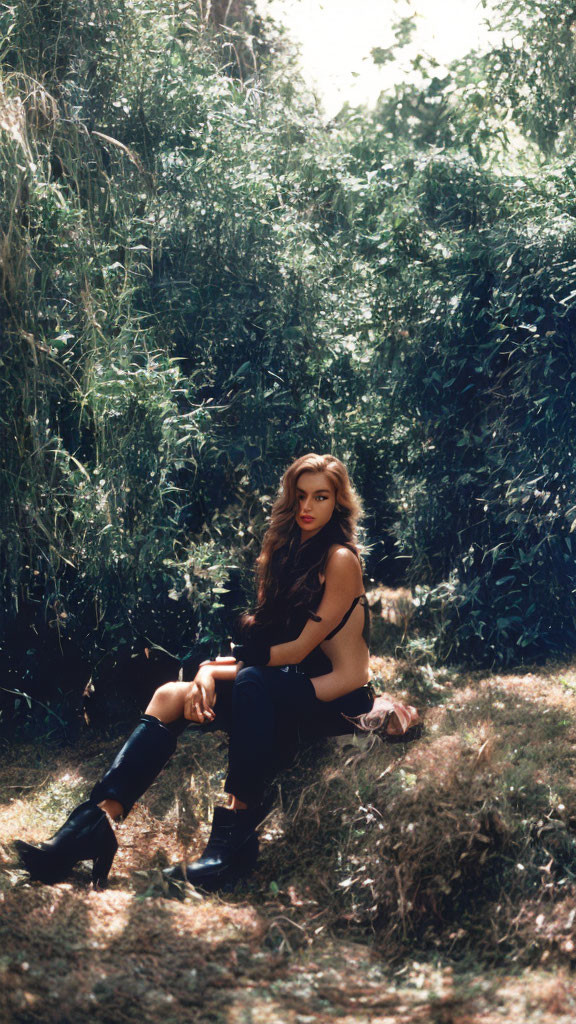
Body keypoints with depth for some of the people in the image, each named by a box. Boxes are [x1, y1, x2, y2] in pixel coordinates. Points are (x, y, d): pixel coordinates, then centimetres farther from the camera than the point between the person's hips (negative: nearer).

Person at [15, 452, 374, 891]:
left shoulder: (340, 558, -10)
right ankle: (97, 820, -24)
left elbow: (300, 647, -14)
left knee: (252, 682, -37)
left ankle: (236, 836, -34)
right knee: (172, 695, -12)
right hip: (294, 691, 7)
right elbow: (257, 637, 7)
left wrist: (225, 665, -8)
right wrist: (211, 668, -11)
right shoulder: (289, 553, 13)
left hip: (341, 702, -7)